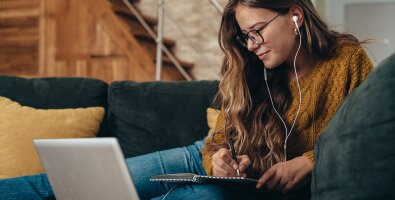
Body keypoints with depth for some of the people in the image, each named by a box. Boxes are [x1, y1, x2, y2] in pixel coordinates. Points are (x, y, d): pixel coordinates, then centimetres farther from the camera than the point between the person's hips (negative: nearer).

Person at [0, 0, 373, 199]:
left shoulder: (348, 60, -12)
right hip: (210, 161, 5)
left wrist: (305, 163, -23)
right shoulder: (251, 72, -2)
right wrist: (218, 159, -21)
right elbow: (219, 141, 3)